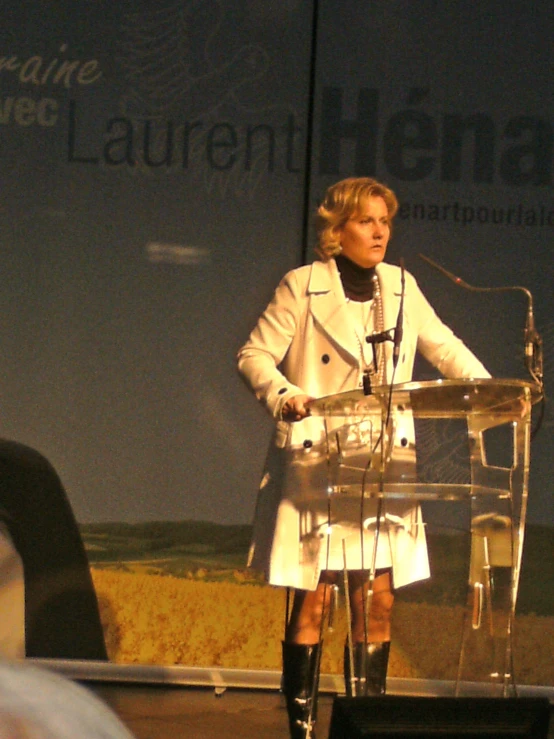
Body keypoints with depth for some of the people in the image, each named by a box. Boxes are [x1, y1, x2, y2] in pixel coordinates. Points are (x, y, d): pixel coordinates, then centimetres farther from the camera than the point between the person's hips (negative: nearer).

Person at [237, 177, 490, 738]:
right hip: (315, 462, -4)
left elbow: (443, 347, 20)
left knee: (378, 597, 2)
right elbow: (254, 354, -4)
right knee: (313, 598, -5)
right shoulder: (303, 287, -2)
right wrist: (283, 395, -23)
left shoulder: (402, 287, 13)